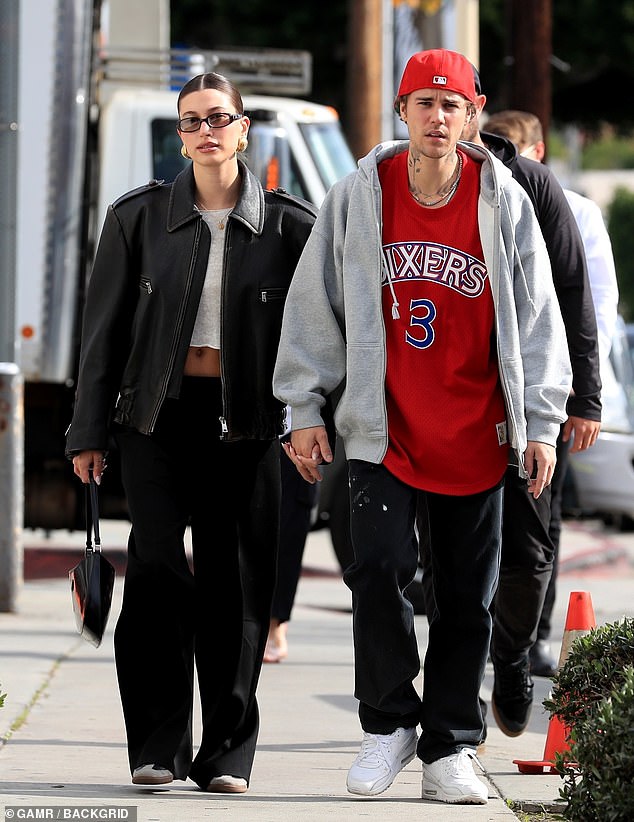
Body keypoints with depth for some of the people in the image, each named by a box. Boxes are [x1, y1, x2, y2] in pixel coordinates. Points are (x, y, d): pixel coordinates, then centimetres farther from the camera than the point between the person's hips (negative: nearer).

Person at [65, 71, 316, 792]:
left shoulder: (288, 225, 5)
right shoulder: (139, 217, 6)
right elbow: (104, 327, 8)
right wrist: (89, 431, 5)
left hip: (244, 421, 0)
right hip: (157, 414, 0)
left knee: (234, 582, 0)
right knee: (156, 564, -13)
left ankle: (227, 752, 8)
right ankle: (158, 743, -5)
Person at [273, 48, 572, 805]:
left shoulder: (504, 203, -1)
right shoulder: (358, 197, -1)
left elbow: (537, 314, 2)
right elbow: (314, 303, 5)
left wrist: (541, 423, -2)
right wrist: (305, 408, 3)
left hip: (475, 432, 1)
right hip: (384, 425, -1)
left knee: (468, 594, 4)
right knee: (379, 567, -13)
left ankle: (449, 749, 15)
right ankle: (389, 723, 6)